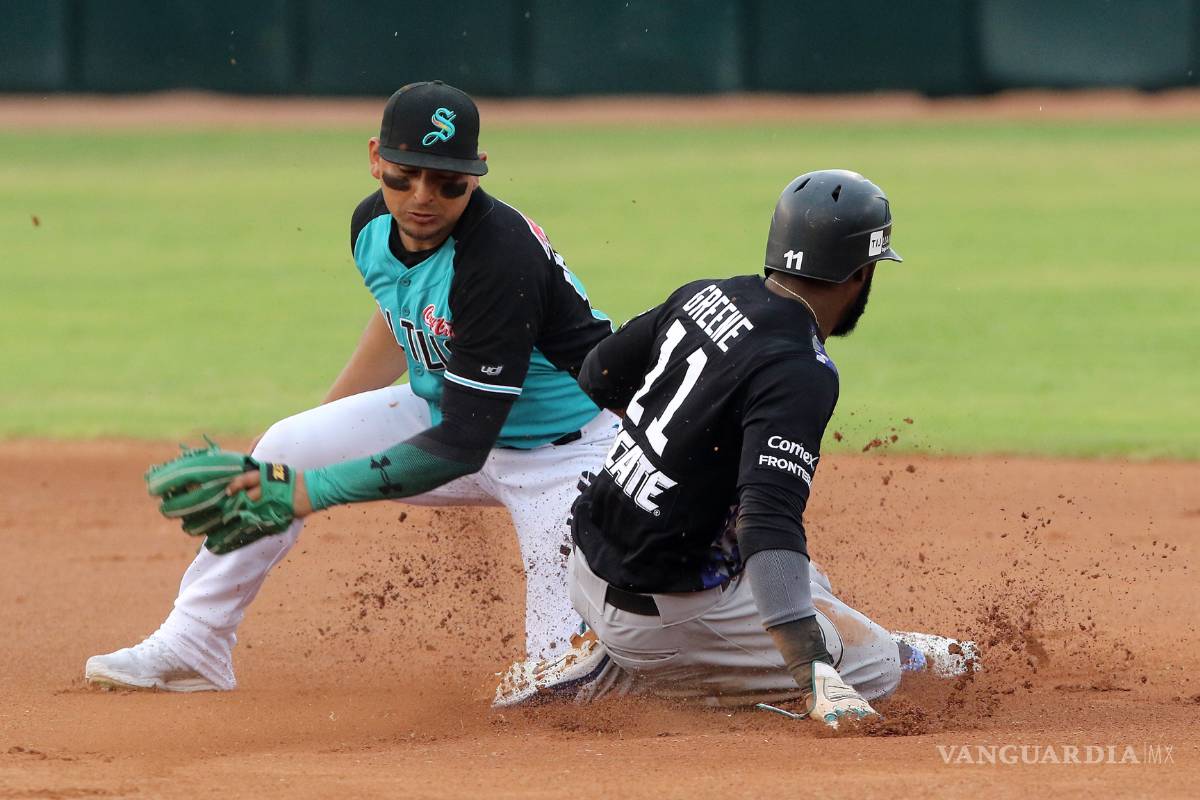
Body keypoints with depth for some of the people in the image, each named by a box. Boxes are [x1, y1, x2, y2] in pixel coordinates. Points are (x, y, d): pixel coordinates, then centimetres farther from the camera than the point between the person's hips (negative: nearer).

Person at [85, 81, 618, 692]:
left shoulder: (502, 259, -35)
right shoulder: (374, 226, -10)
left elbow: (461, 446, -34)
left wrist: (313, 492, -38)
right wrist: (326, 419, 21)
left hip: (563, 451, -8)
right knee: (285, 448, -1)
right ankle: (190, 647, 10)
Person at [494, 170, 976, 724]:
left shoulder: (705, 297, 0)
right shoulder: (799, 373, -24)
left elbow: (600, 375, 17)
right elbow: (769, 525, -36)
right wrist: (816, 678, -43)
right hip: (659, 610, -10)